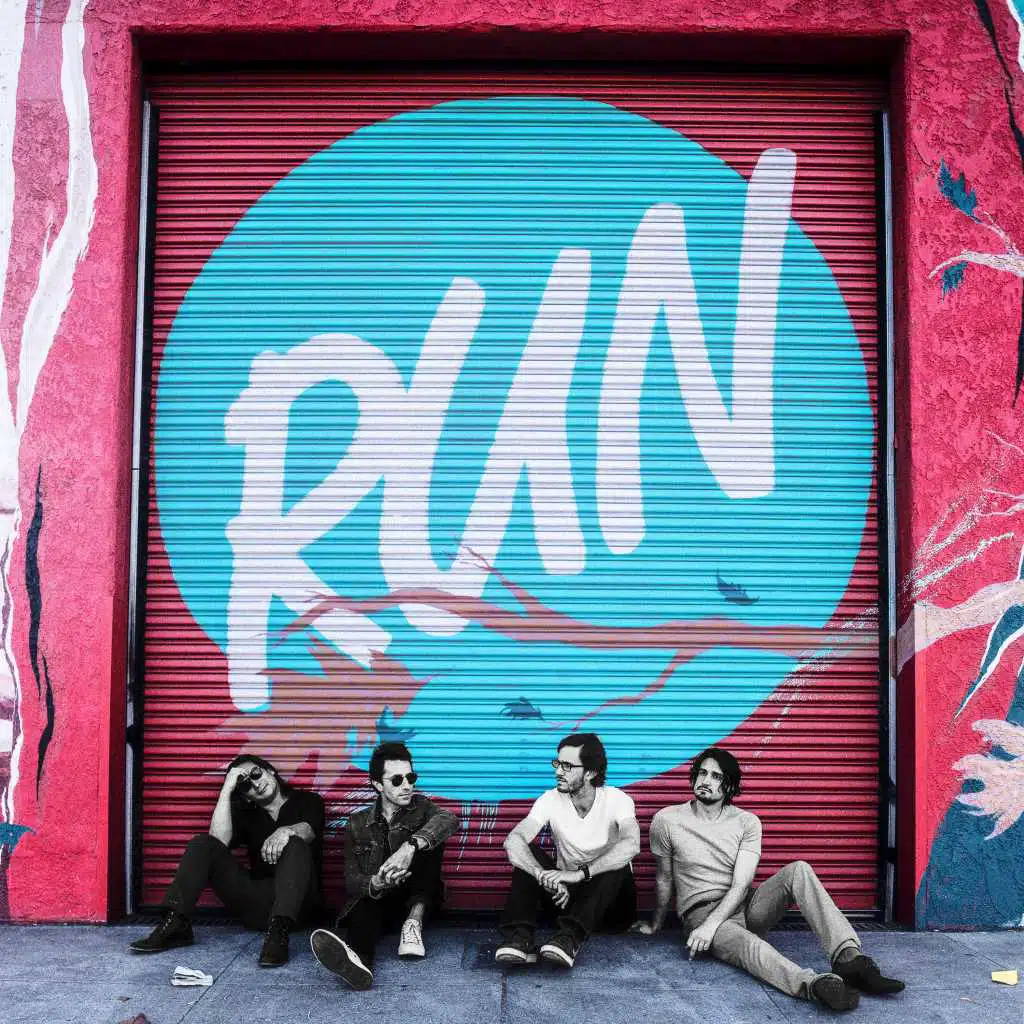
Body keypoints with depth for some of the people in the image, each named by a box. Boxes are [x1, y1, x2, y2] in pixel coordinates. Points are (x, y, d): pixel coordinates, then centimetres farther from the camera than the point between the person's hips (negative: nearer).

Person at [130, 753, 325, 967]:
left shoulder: (308, 801, 10)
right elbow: (219, 840, -4)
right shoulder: (246, 814, 18)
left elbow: (307, 831, -14)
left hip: (299, 902, -3)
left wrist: (286, 831, -37)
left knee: (296, 845, -33)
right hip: (256, 901, 4)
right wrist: (226, 789, -5)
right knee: (202, 843, -7)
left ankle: (278, 934, -47)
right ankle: (175, 924, -23)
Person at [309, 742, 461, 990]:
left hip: (415, 899, 1)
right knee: (364, 906, -37)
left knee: (425, 838, -23)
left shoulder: (420, 808, 6)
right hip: (374, 899, 0)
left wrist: (410, 847, -39)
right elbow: (351, 880, -2)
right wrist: (376, 883, -28)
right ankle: (357, 957, -70)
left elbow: (449, 820, -19)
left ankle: (414, 922, -33)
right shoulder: (358, 824, 8)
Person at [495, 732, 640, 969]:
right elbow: (513, 841, -25)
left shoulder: (617, 800, -16)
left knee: (618, 864, -33)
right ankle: (519, 938, -34)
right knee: (527, 853, -21)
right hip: (565, 894, 2)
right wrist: (544, 875, -44)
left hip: (610, 899, -2)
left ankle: (570, 938, -45)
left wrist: (580, 873, -47)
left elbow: (631, 845, -38)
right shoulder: (551, 800, -9)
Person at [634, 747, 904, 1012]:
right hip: (701, 911, -3)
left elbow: (741, 885, -8)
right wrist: (656, 925, 20)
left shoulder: (747, 822, 1)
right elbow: (664, 879, 12)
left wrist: (710, 925, -22)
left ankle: (849, 958, -40)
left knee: (798, 870, -23)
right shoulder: (666, 820, -1)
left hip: (743, 905, 3)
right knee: (746, 944, -39)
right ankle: (817, 984, -67)